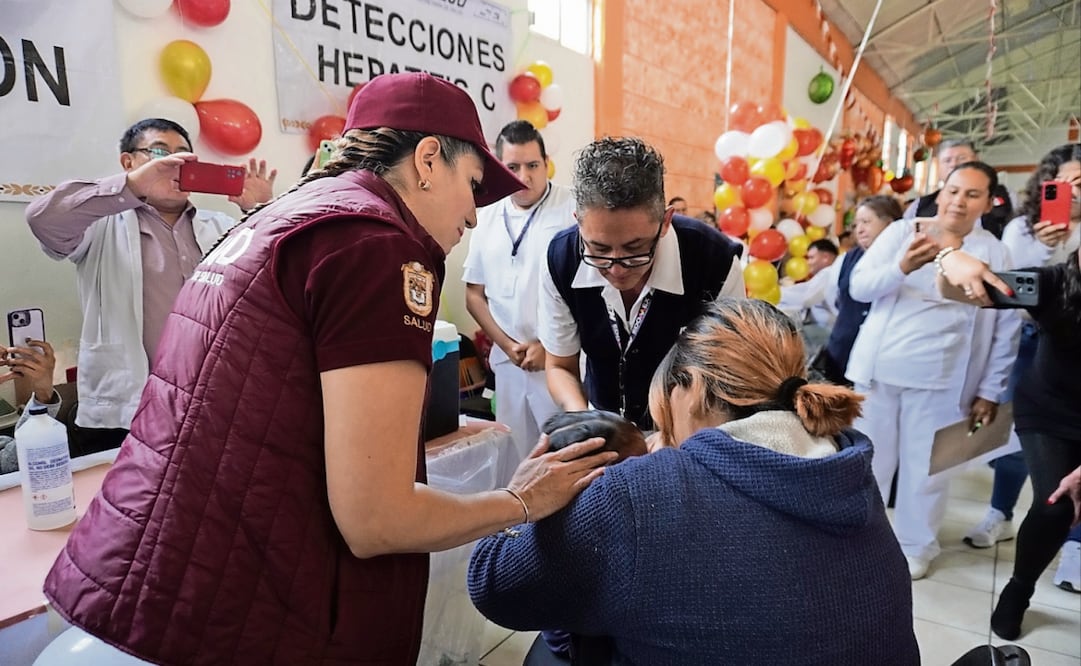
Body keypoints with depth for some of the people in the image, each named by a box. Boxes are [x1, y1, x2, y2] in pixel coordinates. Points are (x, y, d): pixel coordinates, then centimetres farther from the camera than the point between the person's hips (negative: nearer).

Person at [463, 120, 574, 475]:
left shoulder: (573, 210, -7)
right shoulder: (486, 217, 9)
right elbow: (474, 293, 12)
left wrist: (550, 344, -9)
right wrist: (506, 344, 0)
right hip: (508, 361, 5)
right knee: (512, 456, 13)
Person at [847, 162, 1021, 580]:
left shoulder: (994, 253, 2)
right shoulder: (900, 231, 1)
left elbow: (1007, 330, 4)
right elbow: (858, 286, -8)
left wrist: (989, 391, 2)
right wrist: (901, 267, -27)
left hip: (939, 379, 0)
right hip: (878, 368, 1)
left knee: (925, 466, 8)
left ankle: (915, 546, 28)